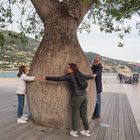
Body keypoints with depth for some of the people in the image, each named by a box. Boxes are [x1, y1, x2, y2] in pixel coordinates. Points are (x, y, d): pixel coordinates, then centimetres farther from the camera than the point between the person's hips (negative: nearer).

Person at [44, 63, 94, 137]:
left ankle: (74, 131, 23)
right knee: (83, 114, 17)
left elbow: (57, 79, -13)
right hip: (84, 96, 7)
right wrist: (93, 76, 51)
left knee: (75, 114, 10)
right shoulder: (80, 74, 10)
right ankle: (87, 131, 26)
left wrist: (45, 78, -9)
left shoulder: (69, 76, -9)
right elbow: (88, 77, 29)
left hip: (76, 97, -7)